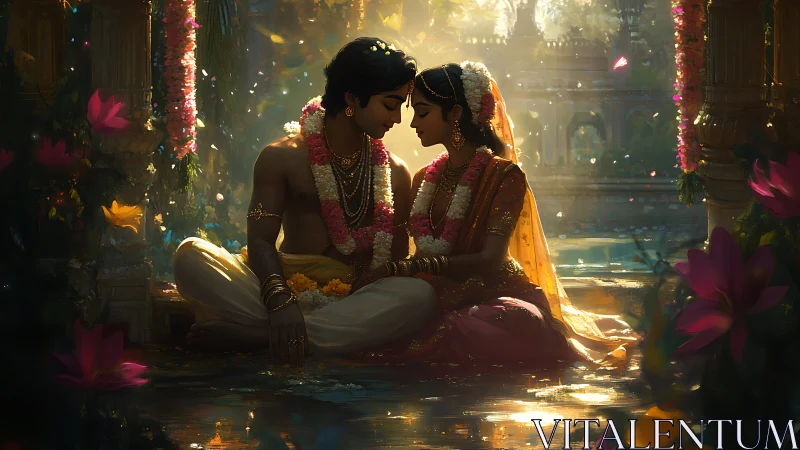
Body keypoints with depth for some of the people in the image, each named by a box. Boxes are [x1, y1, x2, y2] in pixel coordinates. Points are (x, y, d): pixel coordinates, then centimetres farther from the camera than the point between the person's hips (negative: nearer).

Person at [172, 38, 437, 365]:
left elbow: (398, 258, 10)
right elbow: (261, 241, -6)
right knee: (191, 255, -24)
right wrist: (279, 300, -26)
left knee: (421, 295, -34)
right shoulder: (282, 158, 4)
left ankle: (253, 334, -36)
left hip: (355, 301, 2)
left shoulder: (394, 173, 14)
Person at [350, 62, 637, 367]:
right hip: (441, 301, 6)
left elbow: (490, 261, -15)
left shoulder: (504, 176, -4)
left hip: (492, 298, -6)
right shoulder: (425, 180, 18)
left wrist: (414, 267, -25)